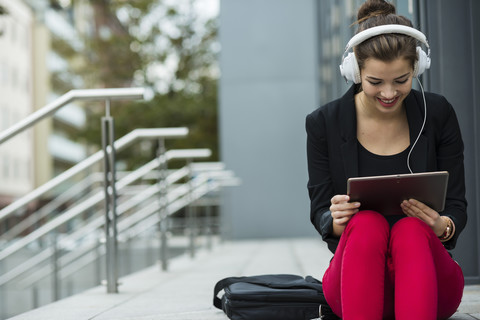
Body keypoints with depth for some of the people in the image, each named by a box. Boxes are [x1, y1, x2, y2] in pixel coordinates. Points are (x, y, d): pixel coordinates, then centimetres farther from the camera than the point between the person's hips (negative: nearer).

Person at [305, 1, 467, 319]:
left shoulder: (438, 113, -1)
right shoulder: (324, 123, -2)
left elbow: (458, 206, 2)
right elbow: (320, 213, 2)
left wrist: (442, 225, -22)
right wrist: (336, 220, -23)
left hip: (425, 275, 0)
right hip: (354, 279, 0)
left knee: (411, 228, -33)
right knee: (367, 223, -32)